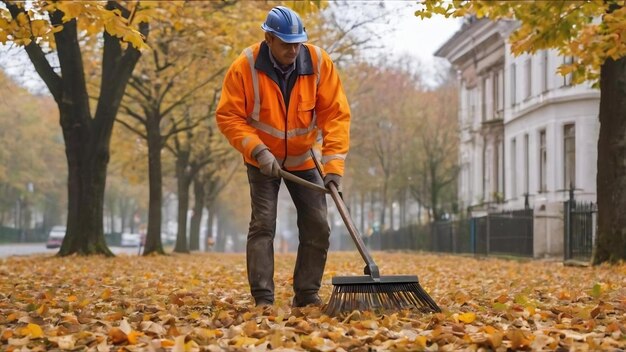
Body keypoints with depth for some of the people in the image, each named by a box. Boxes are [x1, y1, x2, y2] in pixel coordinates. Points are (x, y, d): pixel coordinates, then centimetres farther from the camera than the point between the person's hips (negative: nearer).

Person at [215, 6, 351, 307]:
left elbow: (336, 114, -16)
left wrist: (333, 165, -23)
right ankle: (263, 299, -7)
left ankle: (307, 295, 10)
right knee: (263, 225, -10)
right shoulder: (245, 67, -21)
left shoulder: (319, 62, -16)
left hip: (304, 160, 2)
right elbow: (228, 116, -16)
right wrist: (257, 150, -28)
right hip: (263, 161, -2)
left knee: (317, 227, -1)